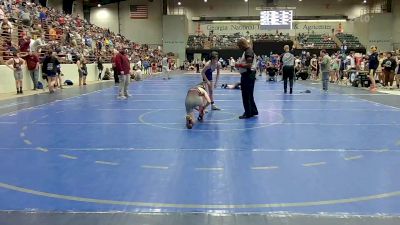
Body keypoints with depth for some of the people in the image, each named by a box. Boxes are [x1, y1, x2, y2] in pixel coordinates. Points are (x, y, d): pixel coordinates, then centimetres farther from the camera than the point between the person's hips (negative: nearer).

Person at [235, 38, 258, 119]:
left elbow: (249, 65, -26)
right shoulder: (246, 51, 15)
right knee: (249, 95, 18)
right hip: (246, 75, 11)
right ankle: (253, 111, 28)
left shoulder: (248, 52, -17)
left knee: (246, 95, -3)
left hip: (248, 75, -11)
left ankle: (248, 113, 6)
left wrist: (239, 65, -16)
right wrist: (239, 64, 10)